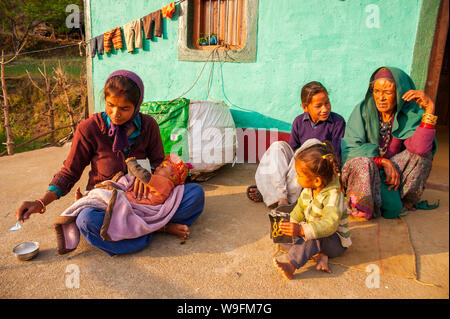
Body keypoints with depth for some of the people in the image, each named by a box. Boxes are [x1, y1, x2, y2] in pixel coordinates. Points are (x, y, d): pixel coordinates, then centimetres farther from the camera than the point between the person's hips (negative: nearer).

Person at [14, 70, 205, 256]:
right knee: (87, 220, -39)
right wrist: (41, 202, -15)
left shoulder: (148, 125, -6)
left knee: (196, 193, -18)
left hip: (141, 198, 2)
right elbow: (69, 173, -1)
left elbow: (159, 163, 4)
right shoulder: (89, 129, -11)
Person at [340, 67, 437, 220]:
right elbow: (349, 149, -15)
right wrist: (383, 162, -25)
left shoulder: (411, 114, -6)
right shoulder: (363, 110, -9)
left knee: (423, 153, -20)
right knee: (363, 163, -36)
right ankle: (363, 208, -15)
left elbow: (420, 148, -25)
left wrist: (429, 109, -28)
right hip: (363, 173, -3)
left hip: (394, 168, 3)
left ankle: (405, 202, -8)